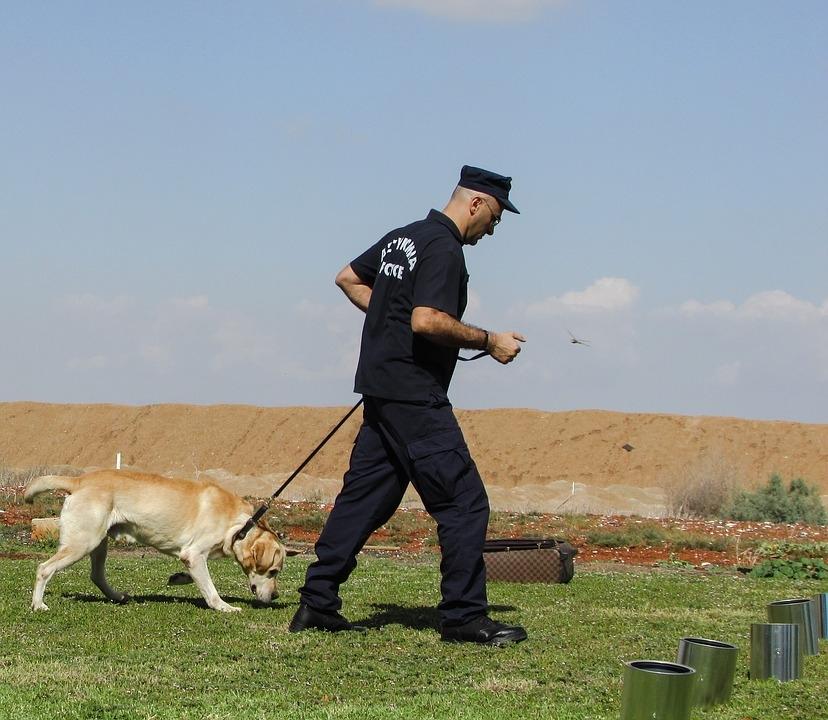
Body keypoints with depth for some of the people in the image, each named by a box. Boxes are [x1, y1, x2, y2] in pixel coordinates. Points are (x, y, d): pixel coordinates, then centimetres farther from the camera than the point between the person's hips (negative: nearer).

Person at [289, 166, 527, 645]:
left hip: (381, 392, 10)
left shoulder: (402, 238, 17)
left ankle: (317, 604, 12)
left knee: (365, 497, 12)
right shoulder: (444, 249, -13)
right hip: (415, 396, -10)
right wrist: (488, 341, -14)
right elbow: (427, 320, -24)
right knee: (464, 502, -6)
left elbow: (348, 278, 28)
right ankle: (465, 617, -5)